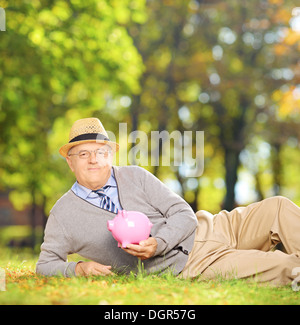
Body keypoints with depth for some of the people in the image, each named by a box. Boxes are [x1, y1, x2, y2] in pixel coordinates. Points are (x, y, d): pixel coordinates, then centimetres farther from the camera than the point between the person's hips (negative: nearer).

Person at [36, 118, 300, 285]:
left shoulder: (135, 177, 5)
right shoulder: (63, 215, 0)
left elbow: (184, 215, 1)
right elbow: (45, 264, 6)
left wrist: (157, 243, -19)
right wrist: (78, 268, -15)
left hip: (206, 230, 5)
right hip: (184, 265, -4)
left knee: (278, 208, -13)